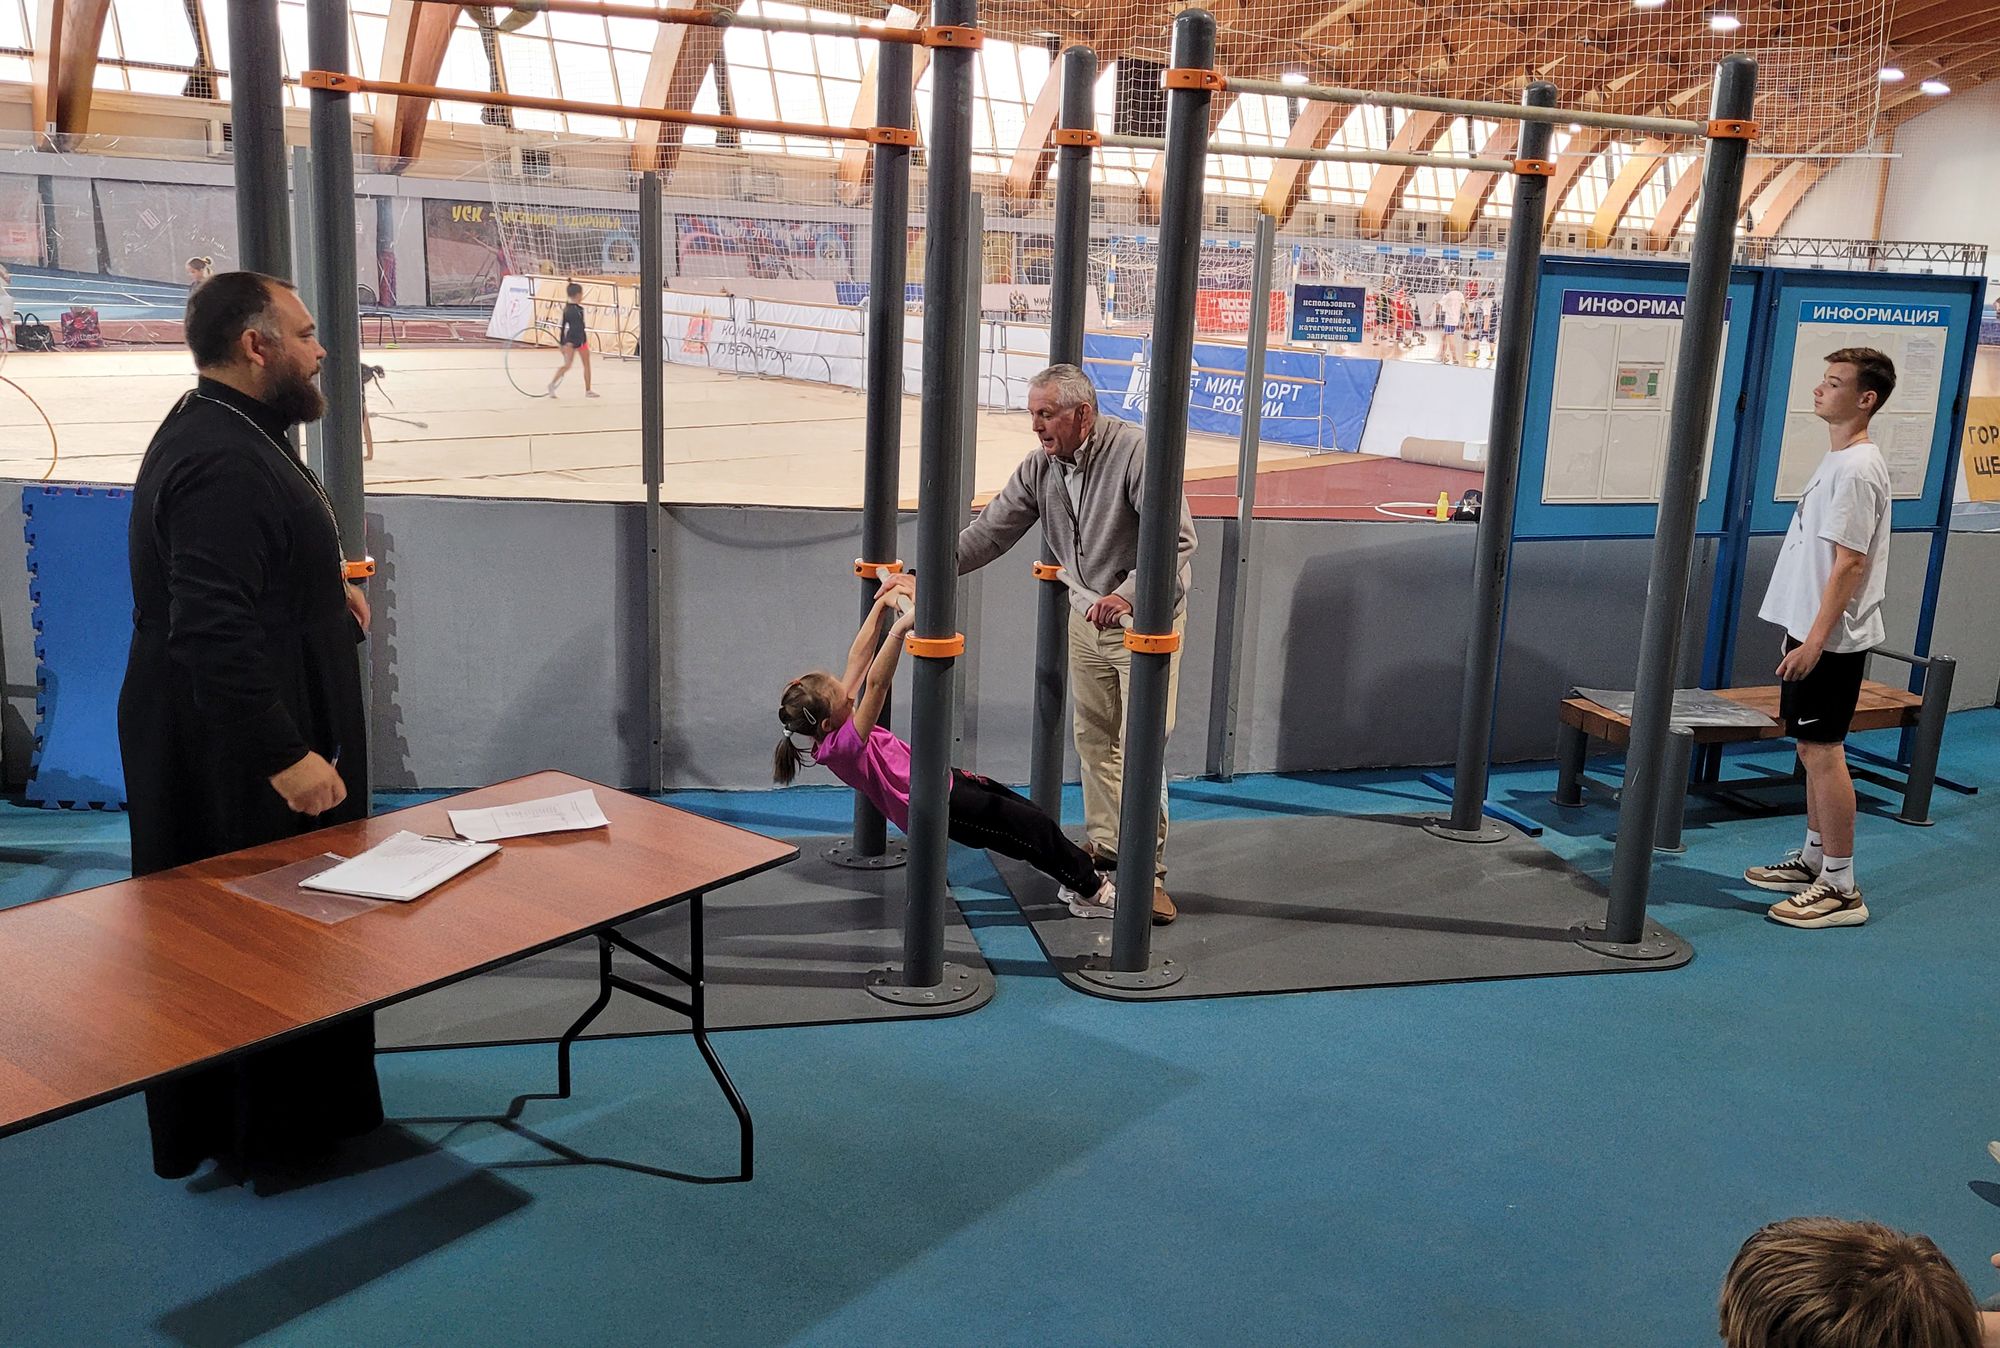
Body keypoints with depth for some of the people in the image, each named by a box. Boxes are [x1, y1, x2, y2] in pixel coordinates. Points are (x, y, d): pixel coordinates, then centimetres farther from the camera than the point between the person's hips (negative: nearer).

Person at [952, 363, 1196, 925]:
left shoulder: (1135, 450, -22)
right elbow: (990, 530, 1)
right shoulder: (1040, 466, -1)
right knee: (1093, 737, 13)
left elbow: (1178, 537, -27)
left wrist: (1127, 595, -38)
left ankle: (1149, 871, -3)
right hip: (1087, 616, 7)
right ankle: (1105, 847, 28)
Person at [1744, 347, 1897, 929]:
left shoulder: (1858, 468, -17)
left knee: (1822, 751, -7)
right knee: (1811, 748, 16)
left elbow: (1850, 562, -21)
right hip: (1810, 630, 10)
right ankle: (1813, 859, 28)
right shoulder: (1836, 460, 14)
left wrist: (1816, 639, -22)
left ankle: (1841, 888, -1)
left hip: (1832, 640, -10)